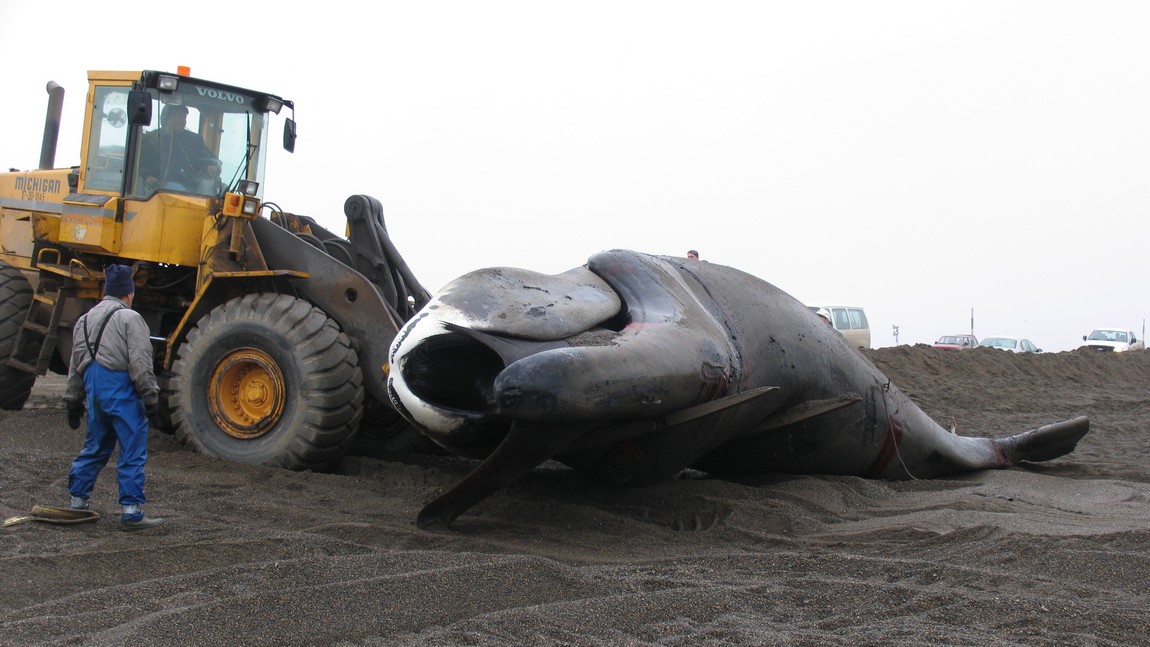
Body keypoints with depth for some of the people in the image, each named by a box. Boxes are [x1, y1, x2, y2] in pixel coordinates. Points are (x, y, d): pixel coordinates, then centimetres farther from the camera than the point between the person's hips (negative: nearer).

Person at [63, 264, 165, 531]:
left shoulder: (84, 320, 16)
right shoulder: (130, 319, -8)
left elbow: (76, 366, 21)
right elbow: (140, 364, -14)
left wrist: (73, 402, 26)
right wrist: (151, 399, -10)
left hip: (94, 393, 7)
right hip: (123, 392, -7)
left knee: (94, 448, 20)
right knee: (133, 454, -3)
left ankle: (78, 502, 25)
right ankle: (132, 512, -4)